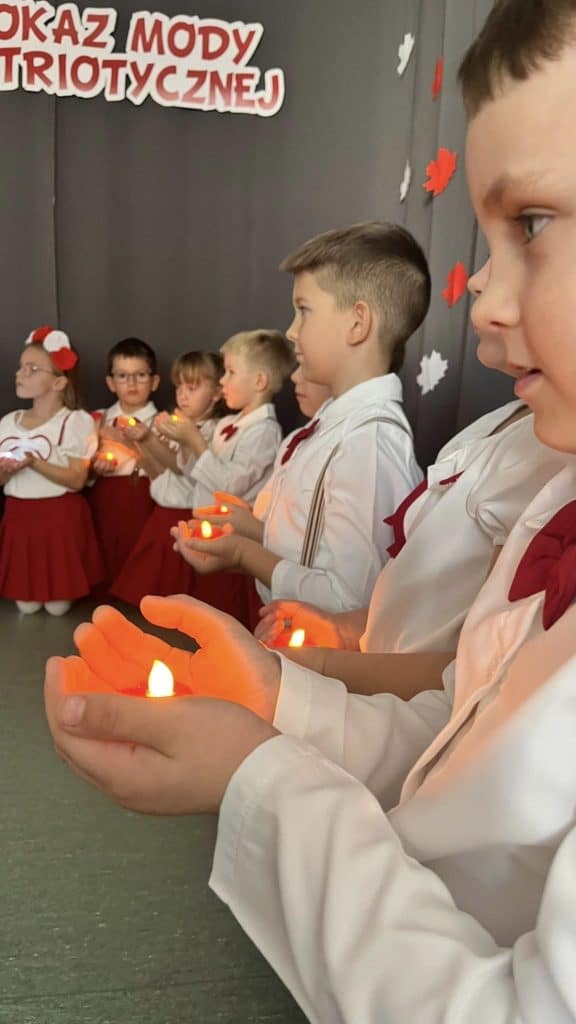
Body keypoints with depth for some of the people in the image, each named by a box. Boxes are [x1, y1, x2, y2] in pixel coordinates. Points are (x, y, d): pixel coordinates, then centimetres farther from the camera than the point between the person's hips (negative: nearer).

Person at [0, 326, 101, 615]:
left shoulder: (76, 422, -9)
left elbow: (76, 480, -14)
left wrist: (34, 463, -25)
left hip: (60, 516, -4)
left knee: (57, 606, 3)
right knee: (26, 605, 7)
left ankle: (61, 592, 35)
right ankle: (28, 605, 41)